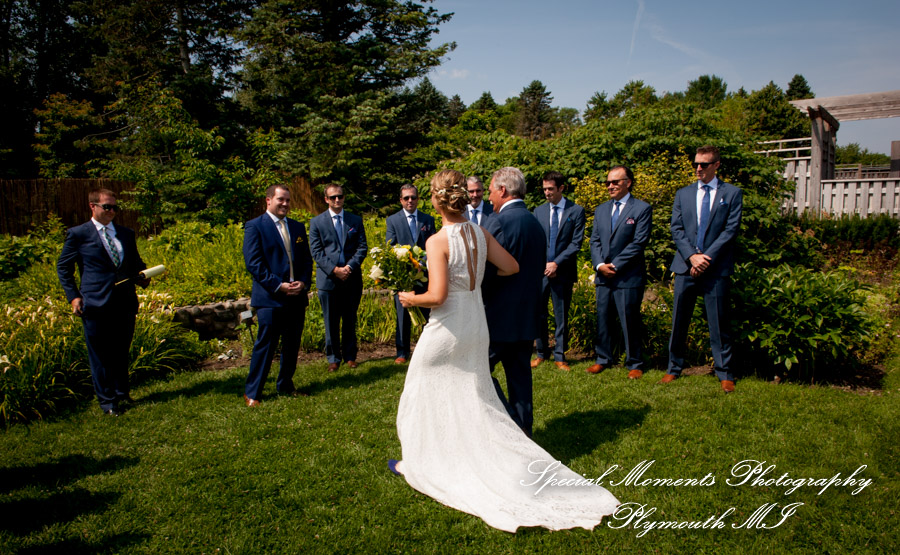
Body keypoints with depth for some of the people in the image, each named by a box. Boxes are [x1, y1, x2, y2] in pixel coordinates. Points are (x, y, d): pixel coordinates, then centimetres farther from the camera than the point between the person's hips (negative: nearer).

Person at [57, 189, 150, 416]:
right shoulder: (78, 234, 1)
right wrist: (73, 296, -3)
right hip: (95, 304, -4)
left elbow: (136, 262, 21)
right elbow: (63, 267, 6)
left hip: (125, 302, 4)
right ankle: (107, 400, 17)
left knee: (121, 352, 14)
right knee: (100, 355, 4)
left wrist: (142, 276, -1)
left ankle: (122, 393, 30)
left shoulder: (126, 233, 13)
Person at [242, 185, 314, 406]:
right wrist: (278, 285, -16)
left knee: (292, 345, 12)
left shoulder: (298, 227, 15)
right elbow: (253, 263, -10)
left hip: (297, 297, 6)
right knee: (265, 345, -2)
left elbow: (307, 259, 15)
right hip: (270, 298, -5)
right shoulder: (255, 226, -3)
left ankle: (285, 385, 27)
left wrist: (304, 282, -3)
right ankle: (252, 392, 10)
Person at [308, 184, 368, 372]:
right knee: (331, 322, 4)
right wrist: (334, 269, -14)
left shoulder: (356, 220, 9)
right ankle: (333, 358, 16)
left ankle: (350, 356, 21)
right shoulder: (316, 222, 4)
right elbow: (316, 251, -2)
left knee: (350, 321, 9)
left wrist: (350, 267, -12)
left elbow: (362, 247, 3)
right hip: (328, 279, -1)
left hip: (352, 278, 2)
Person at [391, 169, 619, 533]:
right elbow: (511, 267, 7)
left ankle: (419, 463, 31)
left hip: (446, 328, -6)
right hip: (476, 326, 6)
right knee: (476, 400, 19)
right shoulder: (481, 234, -2)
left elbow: (437, 296, -25)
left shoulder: (437, 241, -20)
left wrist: (410, 299, -6)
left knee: (429, 397, 14)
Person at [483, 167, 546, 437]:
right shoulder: (536, 223, 12)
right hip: (528, 316, 9)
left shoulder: (499, 222, -16)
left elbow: (486, 271, -18)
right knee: (520, 375, 15)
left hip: (500, 315, -8)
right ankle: (523, 430, 23)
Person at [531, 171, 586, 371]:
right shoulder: (539, 211, 9)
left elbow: (576, 243, -4)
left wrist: (557, 263, -12)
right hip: (540, 270, 2)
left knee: (562, 316, 5)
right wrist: (543, 265, -5)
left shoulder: (576, 211, 1)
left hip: (563, 272, -2)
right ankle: (541, 353, 19)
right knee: (539, 314, 5)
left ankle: (560, 356, 15)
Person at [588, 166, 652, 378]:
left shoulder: (642, 209, -3)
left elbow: (639, 243, -10)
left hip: (628, 277, -5)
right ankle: (603, 359, 23)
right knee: (602, 319, 10)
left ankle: (634, 364, 15)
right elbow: (595, 240, 11)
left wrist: (615, 265, -13)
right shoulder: (601, 210, 15)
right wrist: (600, 264, -6)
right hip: (603, 276, 5)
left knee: (630, 321, 1)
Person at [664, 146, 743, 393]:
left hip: (716, 268, -2)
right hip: (685, 266, 3)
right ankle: (674, 368, 19)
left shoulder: (732, 193, 6)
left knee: (719, 323, 1)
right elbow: (676, 229, 6)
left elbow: (731, 230, -3)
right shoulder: (682, 194, 13)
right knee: (679, 321, 7)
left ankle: (725, 374, 11)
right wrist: (692, 256, -9)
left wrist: (707, 257, -12)